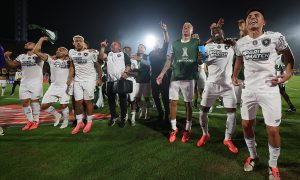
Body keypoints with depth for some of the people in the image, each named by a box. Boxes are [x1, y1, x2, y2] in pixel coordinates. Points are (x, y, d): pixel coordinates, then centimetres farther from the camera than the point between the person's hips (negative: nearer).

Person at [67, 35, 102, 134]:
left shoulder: (91, 53, -7)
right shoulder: (72, 52, 6)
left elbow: (97, 66, 0)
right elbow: (72, 67, 13)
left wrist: (100, 79, -3)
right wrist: (69, 79, 7)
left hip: (89, 80, -4)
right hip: (77, 80, 4)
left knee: (87, 101, 0)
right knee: (78, 102, 4)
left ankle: (89, 122, 14)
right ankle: (79, 122, 17)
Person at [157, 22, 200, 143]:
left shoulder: (196, 43, 6)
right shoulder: (175, 44, 11)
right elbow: (169, 60, 10)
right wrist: (162, 74, 3)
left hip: (189, 78, -2)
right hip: (175, 77, 2)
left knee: (188, 103, 4)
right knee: (173, 102, 2)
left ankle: (187, 130, 16)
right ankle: (173, 129, 17)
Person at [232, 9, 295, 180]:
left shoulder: (275, 37, -6)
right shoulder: (241, 43, 4)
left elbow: (288, 55, 7)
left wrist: (288, 74, -7)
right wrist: (234, 75, 16)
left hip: (269, 89, -3)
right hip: (248, 90, 4)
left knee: (273, 130, -1)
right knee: (246, 125, 10)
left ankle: (273, 166, 21)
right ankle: (253, 156, 34)